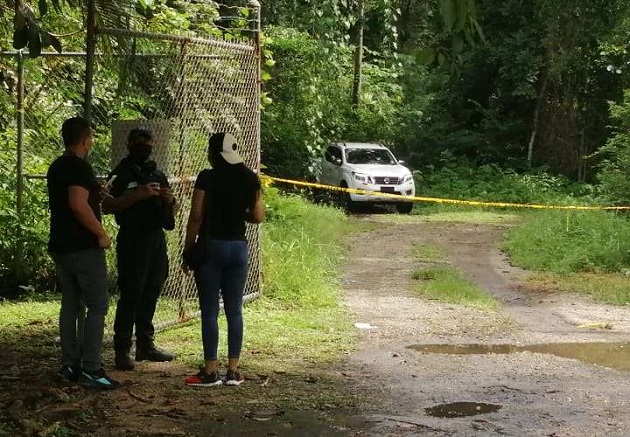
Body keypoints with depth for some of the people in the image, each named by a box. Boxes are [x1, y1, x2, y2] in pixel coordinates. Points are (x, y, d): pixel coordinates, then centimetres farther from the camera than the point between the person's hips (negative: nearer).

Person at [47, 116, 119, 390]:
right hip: (84, 247, -9)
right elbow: (78, 205, -27)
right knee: (97, 306, -5)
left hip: (61, 246, 9)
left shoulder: (56, 167, 14)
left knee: (71, 305, 13)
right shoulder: (79, 167, -15)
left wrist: (96, 192, 29)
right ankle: (90, 369, -9)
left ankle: (70, 366, 15)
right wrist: (101, 233, -18)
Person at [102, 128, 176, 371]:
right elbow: (106, 206, -11)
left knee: (150, 295, 9)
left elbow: (171, 213, 23)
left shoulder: (158, 174, 18)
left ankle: (145, 345, 17)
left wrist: (169, 199, 0)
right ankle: (122, 351, -7)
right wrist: (136, 196, -21)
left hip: (157, 240, 6)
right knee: (131, 296, -9)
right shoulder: (122, 174, -1)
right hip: (132, 241, -6)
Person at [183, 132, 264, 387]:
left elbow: (196, 217, -11)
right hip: (238, 247, 4)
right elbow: (258, 216, 3)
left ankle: (210, 372, 1)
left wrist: (187, 250, -3)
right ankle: (233, 371, 9)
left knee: (210, 311, 0)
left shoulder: (207, 178, -9)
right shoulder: (249, 179, 4)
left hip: (210, 246, -4)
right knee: (234, 311, 8)